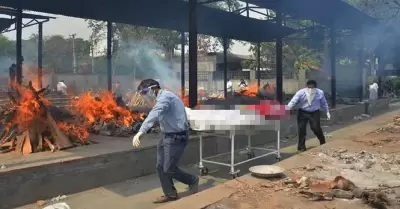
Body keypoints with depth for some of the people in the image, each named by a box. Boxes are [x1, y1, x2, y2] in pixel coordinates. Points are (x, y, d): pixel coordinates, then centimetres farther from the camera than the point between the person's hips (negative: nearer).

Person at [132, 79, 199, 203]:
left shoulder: (165, 97, -21)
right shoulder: (161, 98, 12)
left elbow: (154, 115, -37)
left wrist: (140, 132, -46)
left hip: (177, 137, -10)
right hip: (167, 136, 10)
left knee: (169, 169, -4)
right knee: (160, 166, 10)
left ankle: (193, 181, 20)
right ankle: (170, 194, 23)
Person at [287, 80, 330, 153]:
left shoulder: (320, 93, -7)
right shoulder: (300, 92, -14)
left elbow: (324, 103, 9)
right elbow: (293, 101, -20)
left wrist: (327, 112, 12)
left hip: (314, 113, 0)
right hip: (302, 113, 0)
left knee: (316, 128, -5)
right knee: (301, 130, 0)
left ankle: (323, 143, 24)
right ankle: (301, 147, 14)